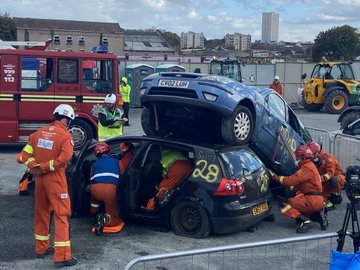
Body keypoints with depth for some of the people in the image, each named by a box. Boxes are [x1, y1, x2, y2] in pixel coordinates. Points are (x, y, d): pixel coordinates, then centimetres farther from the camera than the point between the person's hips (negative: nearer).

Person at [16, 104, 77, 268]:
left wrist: (35, 166, -9)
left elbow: (24, 155, 3)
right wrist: (44, 167, -15)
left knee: (41, 213, 20)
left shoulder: (40, 132, 8)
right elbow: (64, 158, -25)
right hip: (55, 180, -7)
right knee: (61, 215, -3)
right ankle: (62, 257, -5)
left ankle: (41, 248, 33)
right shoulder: (65, 135, -11)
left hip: (39, 179, 7)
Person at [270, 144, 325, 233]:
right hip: (316, 200, 10)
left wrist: (275, 177, -12)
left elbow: (291, 180, -20)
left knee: (284, 205, -14)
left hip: (312, 200, -10)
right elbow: (297, 183, 21)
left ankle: (306, 221, -24)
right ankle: (316, 217, 9)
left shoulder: (307, 168, -13)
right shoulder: (309, 166, 20)